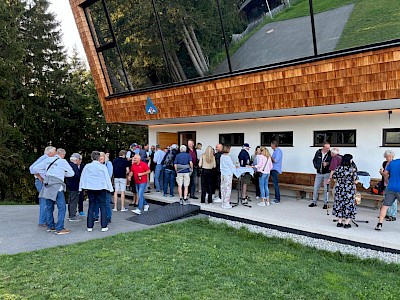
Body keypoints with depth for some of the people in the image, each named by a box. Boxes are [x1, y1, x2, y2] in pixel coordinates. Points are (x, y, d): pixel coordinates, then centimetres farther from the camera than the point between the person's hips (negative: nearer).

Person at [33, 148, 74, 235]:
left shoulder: (47, 160, 12)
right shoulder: (63, 161, -1)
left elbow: (35, 168, 14)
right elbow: (71, 173, 6)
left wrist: (45, 172, 18)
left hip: (47, 187, 6)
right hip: (57, 186, -6)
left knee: (49, 208, 15)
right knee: (61, 208, -2)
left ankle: (50, 227, 23)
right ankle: (59, 229, -4)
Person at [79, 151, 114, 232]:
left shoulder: (87, 166, 2)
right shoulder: (103, 166, -6)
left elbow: (82, 177, 8)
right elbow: (107, 178, -2)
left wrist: (81, 188, 16)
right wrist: (110, 188, 6)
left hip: (90, 188, 3)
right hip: (101, 188, -3)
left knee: (91, 207, 10)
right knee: (103, 207, 4)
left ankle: (90, 226, 11)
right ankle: (104, 226, 4)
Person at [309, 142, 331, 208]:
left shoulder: (330, 154, -9)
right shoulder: (318, 152, 0)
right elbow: (314, 160, 11)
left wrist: (328, 163, -22)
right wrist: (316, 166, -3)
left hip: (327, 173, -3)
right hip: (319, 173, 3)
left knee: (326, 189, 2)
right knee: (315, 188, 8)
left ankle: (325, 203, 15)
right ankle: (314, 202, 21)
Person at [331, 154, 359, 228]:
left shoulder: (338, 168, -3)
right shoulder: (353, 169, -12)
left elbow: (334, 178, 2)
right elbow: (355, 181, -12)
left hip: (339, 190, 3)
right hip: (349, 191, -3)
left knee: (339, 204, 12)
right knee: (348, 205, 7)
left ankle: (339, 222, 17)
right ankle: (346, 223, 10)